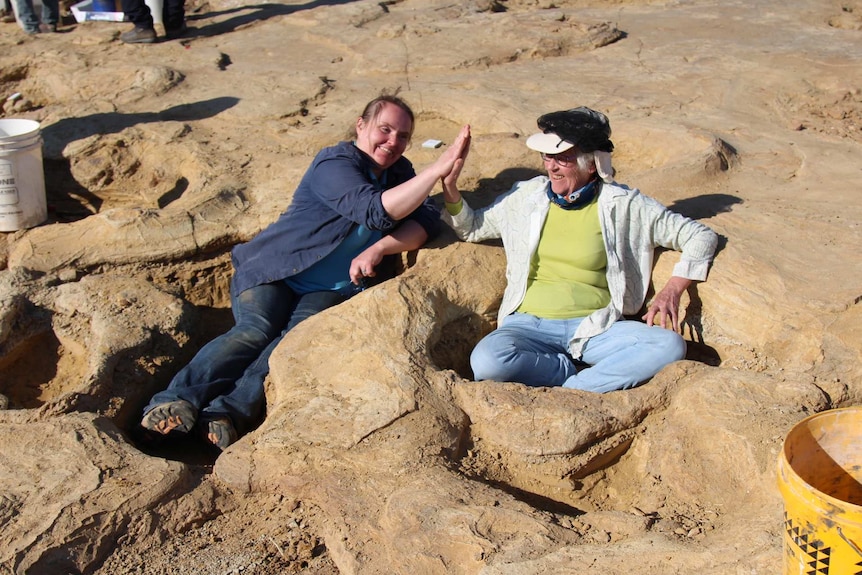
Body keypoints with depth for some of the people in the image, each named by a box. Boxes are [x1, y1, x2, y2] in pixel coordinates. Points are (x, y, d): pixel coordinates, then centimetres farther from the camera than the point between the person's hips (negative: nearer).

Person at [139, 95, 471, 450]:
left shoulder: (399, 173, 13)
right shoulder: (336, 164, -9)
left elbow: (427, 220, 0)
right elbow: (376, 211, -24)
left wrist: (377, 249, -17)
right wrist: (439, 168, -29)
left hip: (329, 290, 3)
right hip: (273, 272, -3)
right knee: (256, 330, -31)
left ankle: (229, 412, -46)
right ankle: (175, 403, -40)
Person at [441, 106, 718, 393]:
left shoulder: (623, 205, 3)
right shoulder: (528, 195, 10)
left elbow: (701, 236, 6)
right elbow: (470, 228, 22)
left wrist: (672, 290, -9)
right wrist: (450, 185, 4)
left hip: (596, 328, 0)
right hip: (529, 324, 1)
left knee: (670, 345, -29)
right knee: (487, 361, -33)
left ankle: (568, 392, -21)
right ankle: (593, 375, -12)